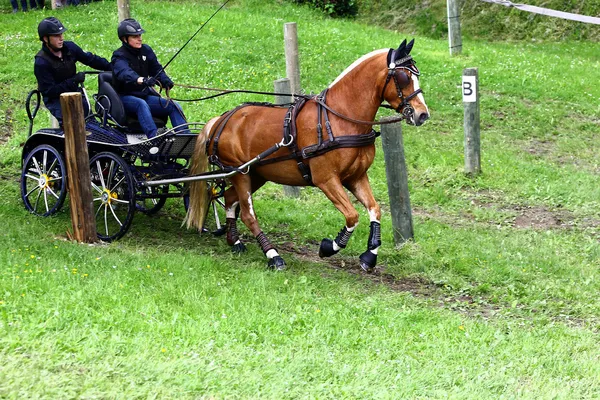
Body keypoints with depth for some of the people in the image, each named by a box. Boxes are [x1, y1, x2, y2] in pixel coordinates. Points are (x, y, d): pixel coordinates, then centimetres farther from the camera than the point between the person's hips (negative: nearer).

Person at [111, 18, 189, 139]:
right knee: (141, 104, -38)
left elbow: (156, 68, 4)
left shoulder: (146, 50, 7)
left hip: (145, 94, 7)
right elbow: (125, 73, -34)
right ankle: (154, 138, -56)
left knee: (174, 106, -11)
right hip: (126, 98, -7)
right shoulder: (119, 56, -14)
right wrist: (142, 80, -54)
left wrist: (165, 80, -20)